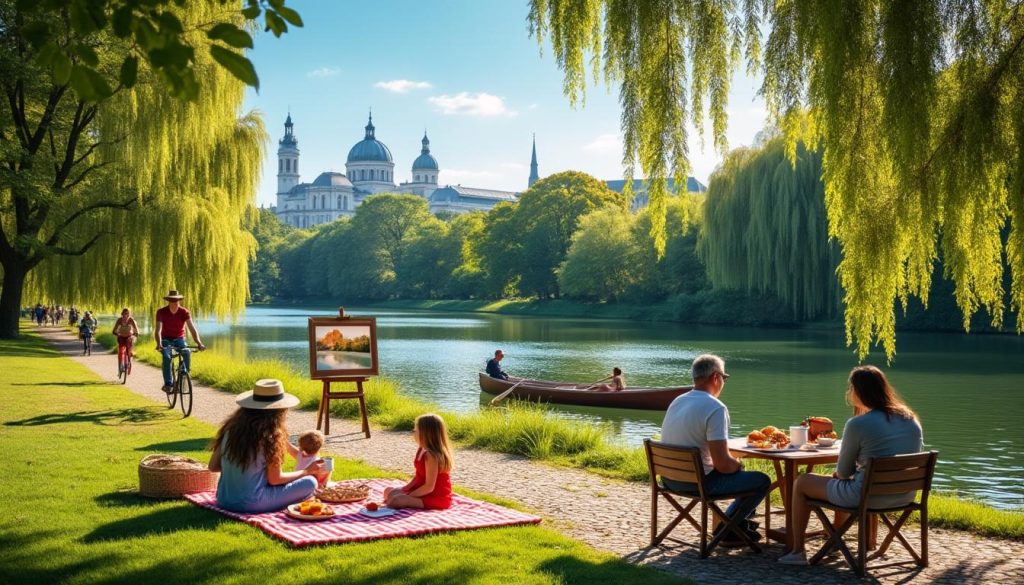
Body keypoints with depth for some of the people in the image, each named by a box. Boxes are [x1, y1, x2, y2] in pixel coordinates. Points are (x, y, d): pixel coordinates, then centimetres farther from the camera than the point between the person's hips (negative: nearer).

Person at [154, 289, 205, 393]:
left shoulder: (184, 312, -13)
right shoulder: (161, 312, -15)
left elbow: (192, 328, -22)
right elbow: (158, 330, -24)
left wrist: (199, 343, -37)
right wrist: (159, 344, -43)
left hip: (179, 339, 1)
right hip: (166, 339, -1)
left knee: (187, 353, -31)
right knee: (166, 357, -30)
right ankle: (168, 383, -24)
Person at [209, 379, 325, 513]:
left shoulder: (231, 426, 2)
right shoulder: (270, 436, -14)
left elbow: (213, 466, 7)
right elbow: (275, 479, -6)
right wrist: (307, 471, 7)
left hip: (223, 500, 6)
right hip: (251, 504, -6)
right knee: (310, 482, -1)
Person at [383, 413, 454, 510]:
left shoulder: (431, 456, -25)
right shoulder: (422, 450, 5)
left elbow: (429, 487, -25)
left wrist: (409, 496, -17)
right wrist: (405, 488, 1)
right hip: (423, 491, 11)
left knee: (395, 501, -26)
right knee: (388, 491, 14)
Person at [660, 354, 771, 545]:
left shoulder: (677, 401, 7)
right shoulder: (715, 408, -19)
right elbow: (723, 464, -23)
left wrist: (733, 463, 19)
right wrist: (738, 464, 1)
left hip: (669, 479, 9)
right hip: (697, 482, -9)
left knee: (735, 469, 30)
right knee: (761, 481, 4)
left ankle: (737, 522, 36)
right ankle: (727, 530, 13)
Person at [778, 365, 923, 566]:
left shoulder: (857, 424, -18)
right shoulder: (912, 420, 1)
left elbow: (843, 472, -9)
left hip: (868, 496, -7)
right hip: (905, 495, 7)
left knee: (801, 482, 14)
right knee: (841, 481, 36)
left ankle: (797, 550, 19)